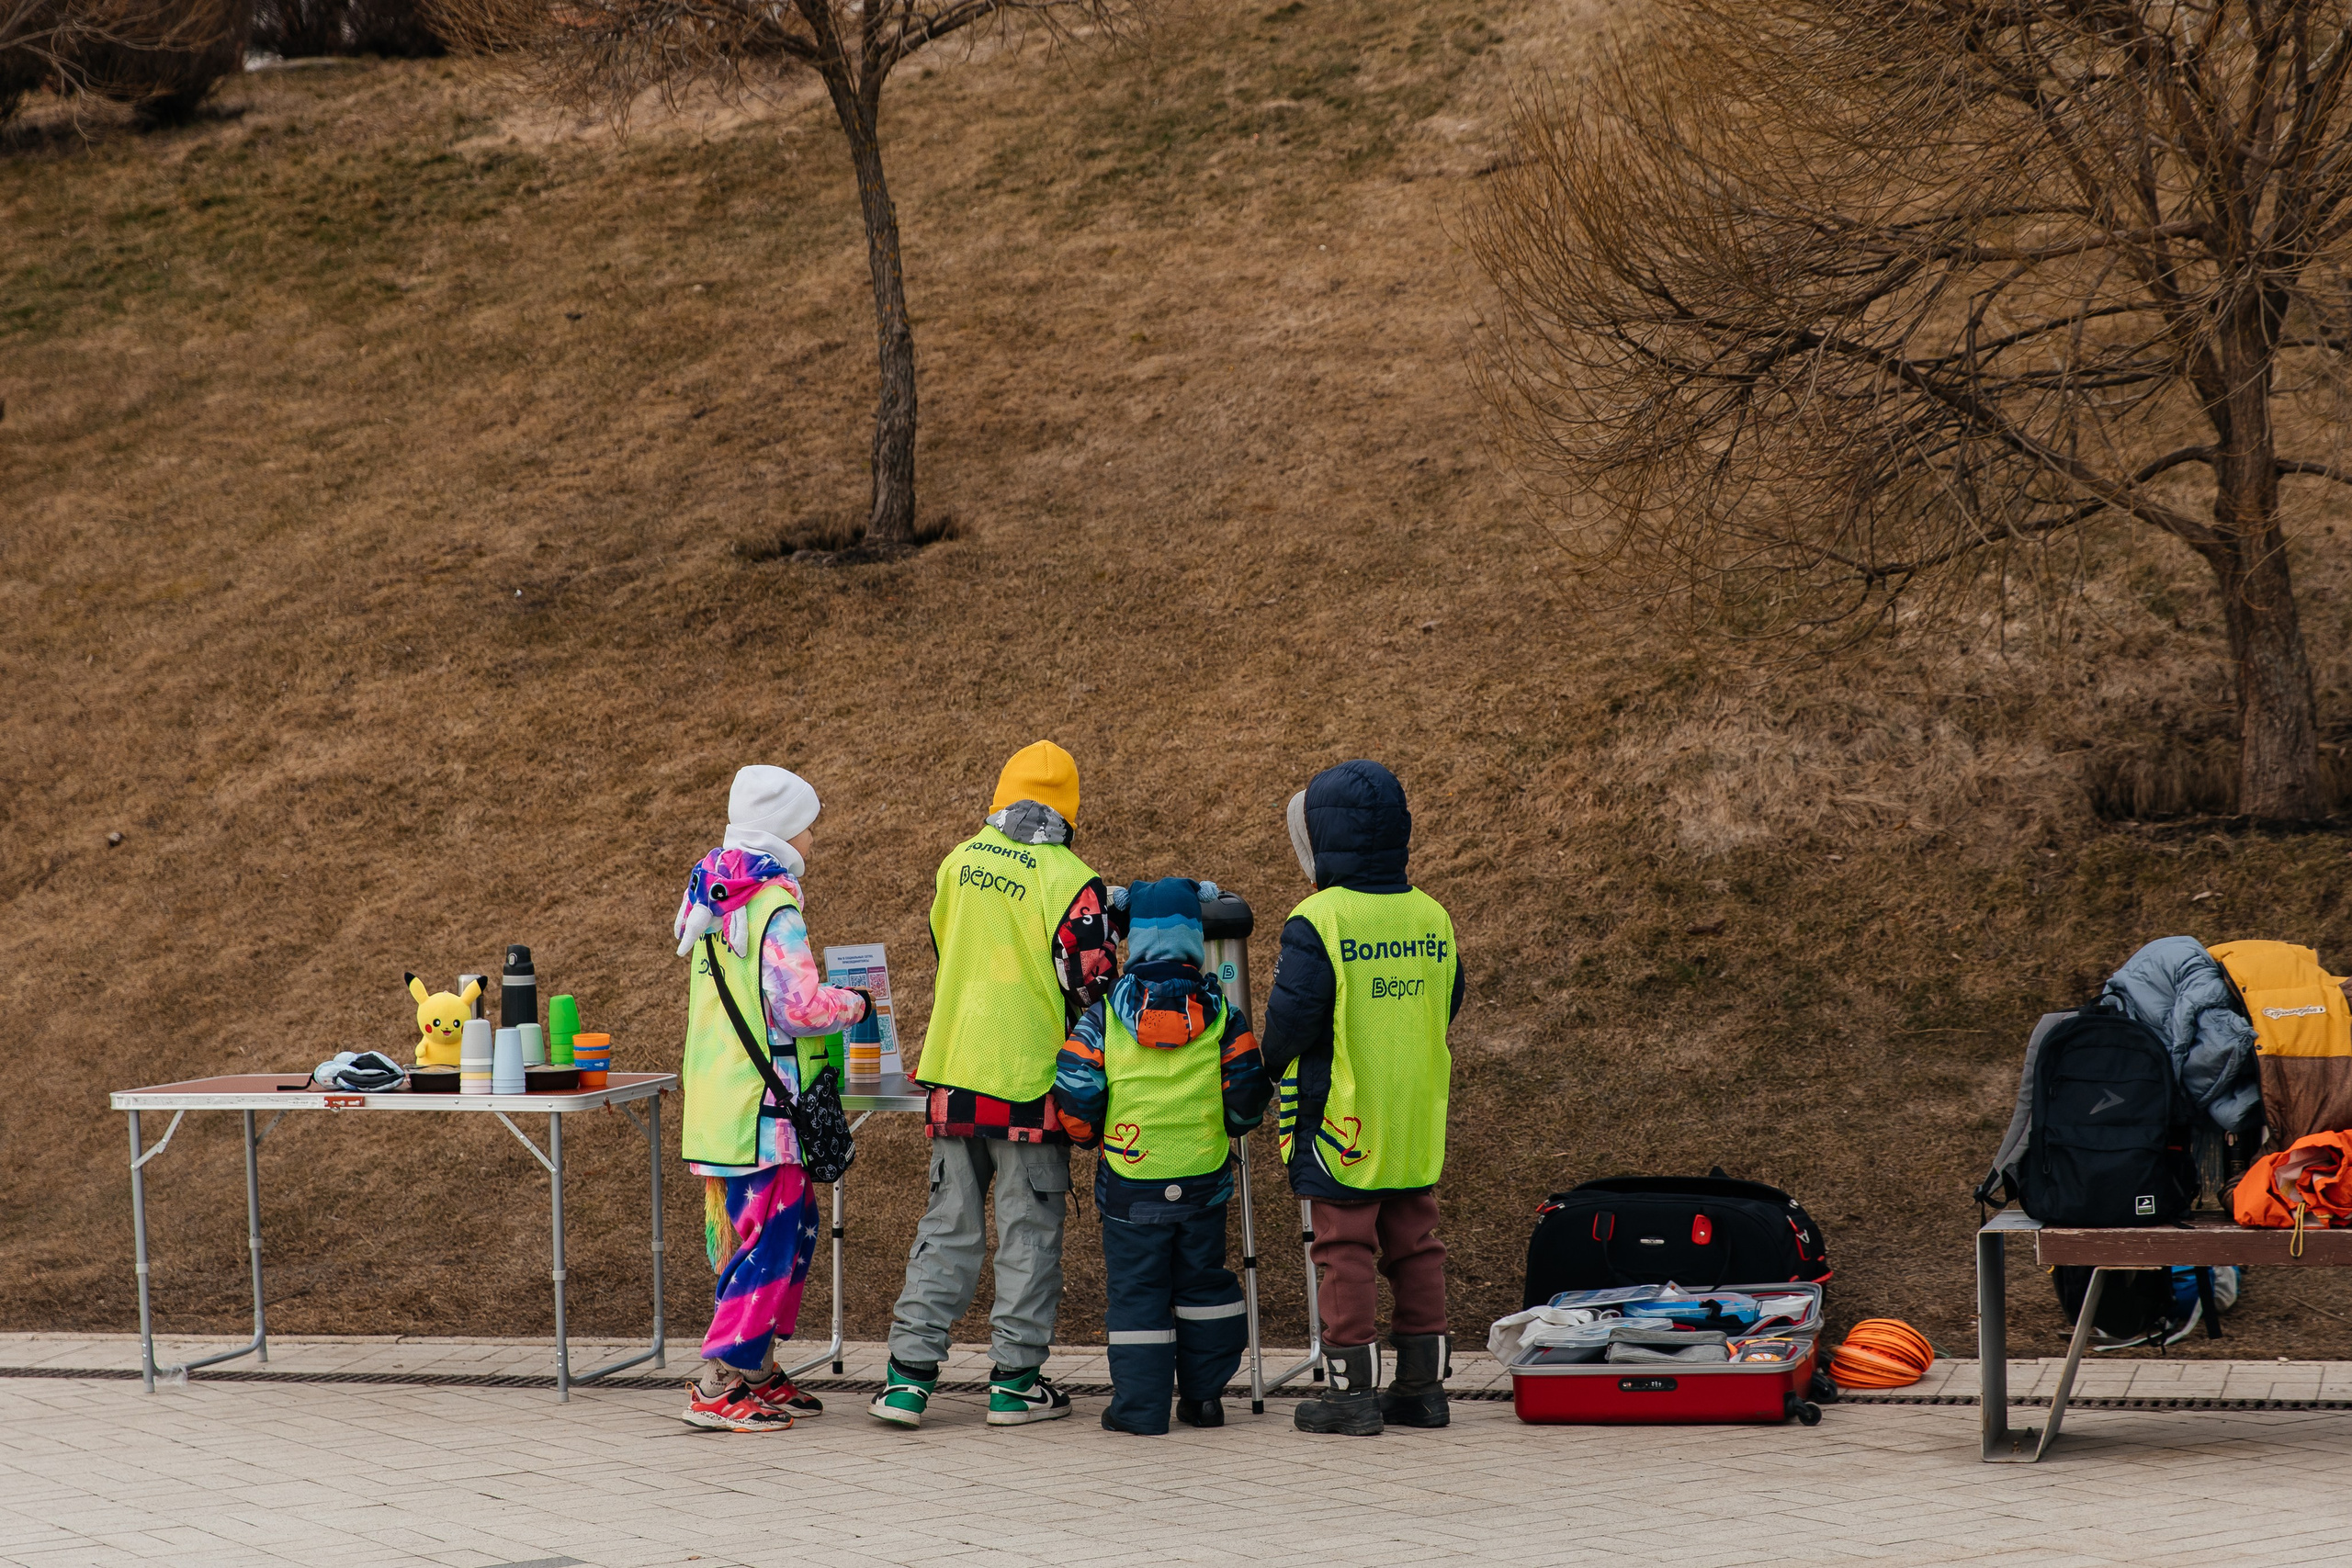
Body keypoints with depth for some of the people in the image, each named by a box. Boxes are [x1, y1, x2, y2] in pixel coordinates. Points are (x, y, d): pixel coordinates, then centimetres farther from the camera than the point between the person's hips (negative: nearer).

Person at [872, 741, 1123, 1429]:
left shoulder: (959, 863, 6)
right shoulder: (1070, 881, -10)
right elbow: (1092, 986, -10)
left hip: (952, 1071, 5)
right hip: (1028, 1081, -5)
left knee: (947, 1225, 11)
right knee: (1029, 1232, 5)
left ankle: (908, 1375, 8)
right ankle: (1015, 1381, 8)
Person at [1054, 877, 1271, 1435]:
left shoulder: (1103, 1016, -6)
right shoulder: (1222, 1015, -2)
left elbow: (1074, 1093, -8)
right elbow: (1248, 1091, -1)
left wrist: (1088, 1135, 11)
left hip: (1130, 1181, -2)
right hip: (1204, 1180, 2)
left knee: (1136, 1290, 5)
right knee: (1203, 1284, 16)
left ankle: (1140, 1406, 4)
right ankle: (1204, 1396, 20)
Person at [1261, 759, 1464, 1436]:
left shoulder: (1317, 923, -16)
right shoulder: (1433, 920, 4)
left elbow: (1287, 1022, -15)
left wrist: (1271, 1065, 5)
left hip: (1340, 1124, -6)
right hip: (1417, 1125, 6)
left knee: (1346, 1253, 1)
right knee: (1415, 1249, 12)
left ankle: (1353, 1389, 2)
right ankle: (1423, 1384, 16)